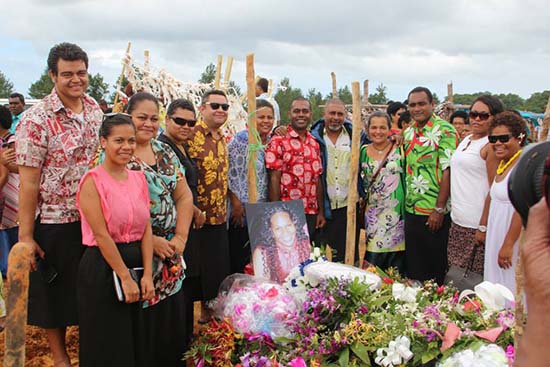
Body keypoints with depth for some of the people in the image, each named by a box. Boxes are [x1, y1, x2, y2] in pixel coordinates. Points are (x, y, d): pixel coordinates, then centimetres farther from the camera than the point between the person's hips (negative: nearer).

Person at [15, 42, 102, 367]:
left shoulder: (95, 110, 1)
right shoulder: (36, 119, -16)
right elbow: (29, 182, -16)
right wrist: (25, 236, -16)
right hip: (54, 222, -5)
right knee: (55, 294, 12)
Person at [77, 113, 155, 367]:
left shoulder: (139, 178, 6)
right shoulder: (93, 180, -12)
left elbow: (147, 228, 2)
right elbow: (101, 235, -16)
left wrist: (147, 275, -5)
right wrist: (125, 277, -15)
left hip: (137, 262, 6)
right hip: (103, 268, -6)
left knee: (138, 341, 16)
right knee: (109, 346, 7)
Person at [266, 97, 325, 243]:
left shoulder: (314, 143, 12)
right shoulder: (278, 141, -6)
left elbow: (317, 179, 13)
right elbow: (274, 179, -9)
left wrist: (321, 211, 9)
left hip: (311, 213, 6)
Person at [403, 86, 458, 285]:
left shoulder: (444, 130, -10)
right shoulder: (408, 132, 11)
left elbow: (448, 171, -15)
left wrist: (439, 209, -18)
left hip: (434, 212, -7)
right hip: (411, 210, 7)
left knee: (435, 265, 6)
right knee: (412, 263, 15)